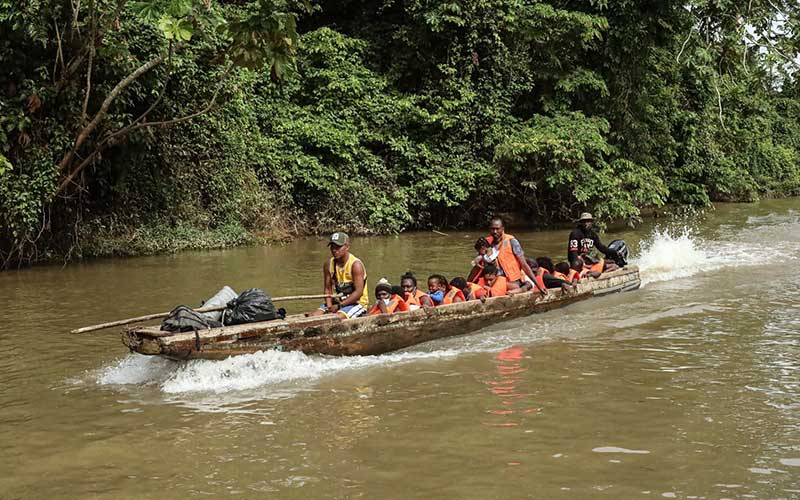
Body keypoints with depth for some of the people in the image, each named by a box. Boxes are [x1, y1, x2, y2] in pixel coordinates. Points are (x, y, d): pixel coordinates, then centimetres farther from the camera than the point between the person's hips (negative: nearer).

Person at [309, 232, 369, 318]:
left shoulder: (356, 265, -15)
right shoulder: (329, 265, 4)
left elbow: (358, 292, -18)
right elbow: (327, 289, 6)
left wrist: (339, 306, -21)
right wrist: (329, 307, -13)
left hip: (357, 303, -6)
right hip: (337, 302, 6)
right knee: (312, 316, -15)